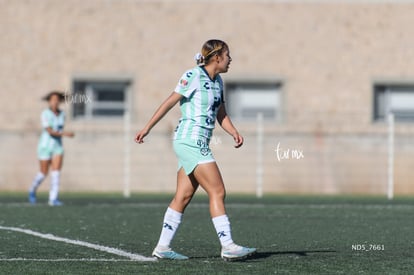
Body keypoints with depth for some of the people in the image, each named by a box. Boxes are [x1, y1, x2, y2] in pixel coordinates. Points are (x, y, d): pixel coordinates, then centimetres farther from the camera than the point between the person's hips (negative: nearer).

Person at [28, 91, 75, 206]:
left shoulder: (62, 114, 2)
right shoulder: (45, 114, -17)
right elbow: (50, 131, -26)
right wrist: (65, 133, -37)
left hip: (57, 147, 4)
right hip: (45, 146, -4)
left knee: (56, 172, -12)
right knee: (44, 173, 6)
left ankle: (53, 199, -13)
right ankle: (32, 191, 36)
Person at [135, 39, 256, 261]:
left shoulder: (217, 81, 14)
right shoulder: (193, 76, -11)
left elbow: (220, 114, 18)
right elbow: (169, 102, -7)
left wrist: (234, 133, 0)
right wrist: (147, 128, -4)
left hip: (199, 144, 9)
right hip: (190, 141, -9)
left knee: (183, 197, 8)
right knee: (217, 192, -13)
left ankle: (162, 247, 12)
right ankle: (227, 246, -15)